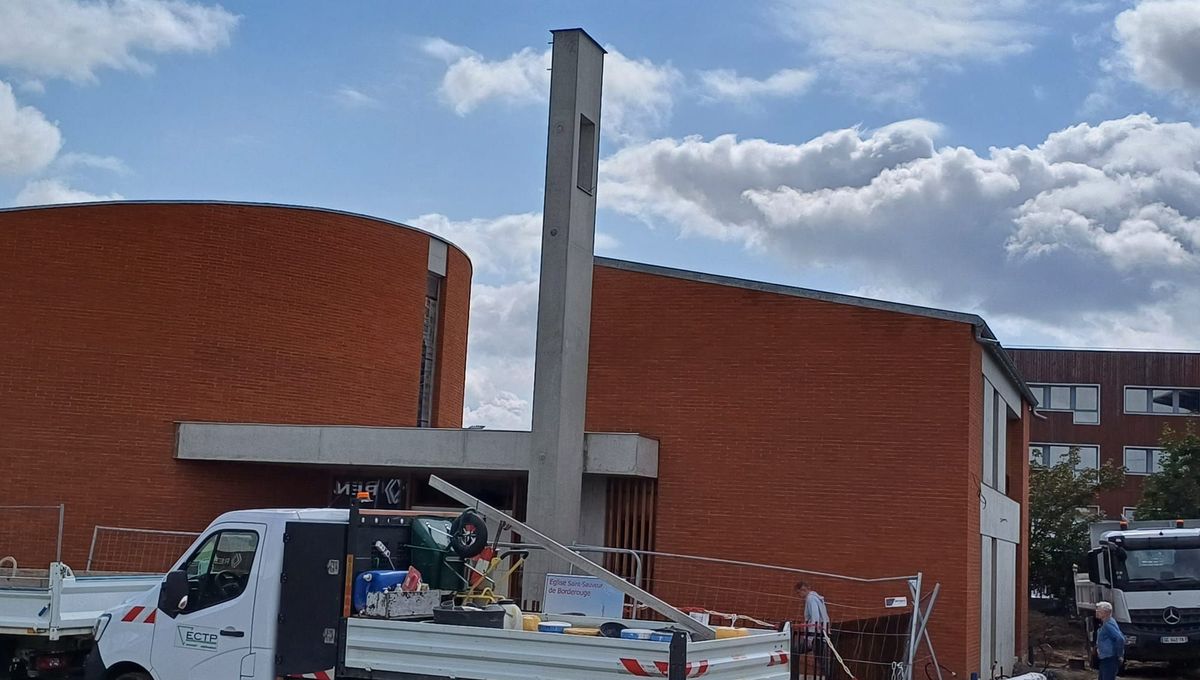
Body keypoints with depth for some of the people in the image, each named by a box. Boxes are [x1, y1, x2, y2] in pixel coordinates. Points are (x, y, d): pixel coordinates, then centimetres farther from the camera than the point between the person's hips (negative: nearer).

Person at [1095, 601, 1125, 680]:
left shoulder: (1108, 625, -21)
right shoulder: (1105, 623, 12)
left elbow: (1120, 639, -30)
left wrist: (1120, 655, -22)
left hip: (1110, 660, -11)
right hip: (1104, 659, 11)